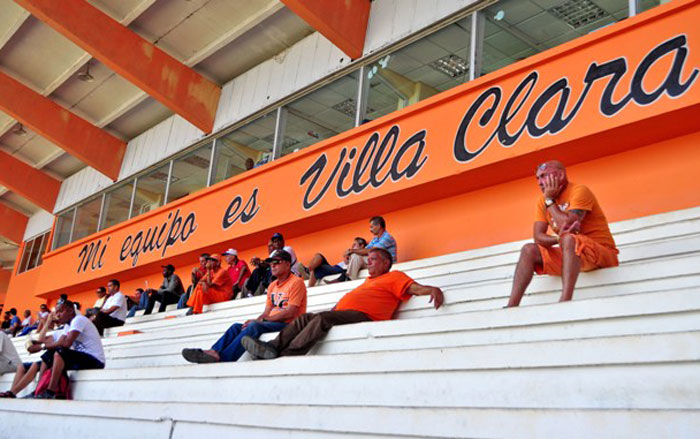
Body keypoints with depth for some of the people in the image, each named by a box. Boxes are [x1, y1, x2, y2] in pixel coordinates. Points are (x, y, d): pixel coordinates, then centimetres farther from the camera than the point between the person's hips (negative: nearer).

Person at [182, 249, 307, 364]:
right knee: (236, 327, -8)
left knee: (255, 326, -31)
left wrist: (261, 320, -14)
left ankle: (223, 357, -39)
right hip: (271, 323, 8)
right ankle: (213, 352, -29)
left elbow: (290, 313, -16)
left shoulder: (296, 282, -6)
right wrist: (256, 321, -7)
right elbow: (267, 312, 16)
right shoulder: (272, 285, 21)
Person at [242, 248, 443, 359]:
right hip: (340, 313, 10)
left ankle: (286, 356, -40)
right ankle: (273, 347, -21)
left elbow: (415, 288, -4)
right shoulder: (369, 282, 38)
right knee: (303, 318, -4)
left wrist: (433, 289, -24)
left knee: (322, 319, -31)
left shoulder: (394, 277, 10)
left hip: (362, 316, -10)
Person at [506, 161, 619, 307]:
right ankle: (512, 306, -19)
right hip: (569, 253, 7)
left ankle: (565, 300, -48)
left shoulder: (579, 191, -12)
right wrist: (559, 239, -23)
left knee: (568, 239, -35)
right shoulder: (542, 201, 8)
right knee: (529, 250, -7)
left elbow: (567, 226, -25)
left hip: (602, 253, -7)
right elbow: (538, 236, -3)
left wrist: (550, 200, -12)